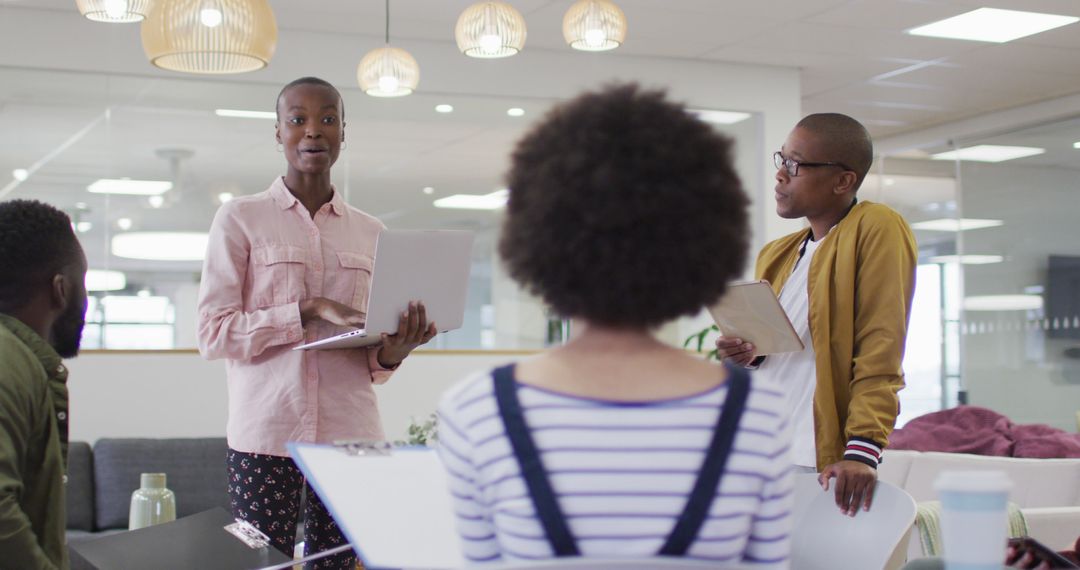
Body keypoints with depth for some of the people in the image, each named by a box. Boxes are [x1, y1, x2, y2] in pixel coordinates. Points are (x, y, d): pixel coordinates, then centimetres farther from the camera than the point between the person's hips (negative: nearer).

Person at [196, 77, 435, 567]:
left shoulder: (370, 232, 13)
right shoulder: (240, 219, 4)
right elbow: (212, 334, -5)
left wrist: (391, 353, -6)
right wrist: (307, 312, -14)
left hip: (350, 434, 3)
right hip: (266, 434, -2)